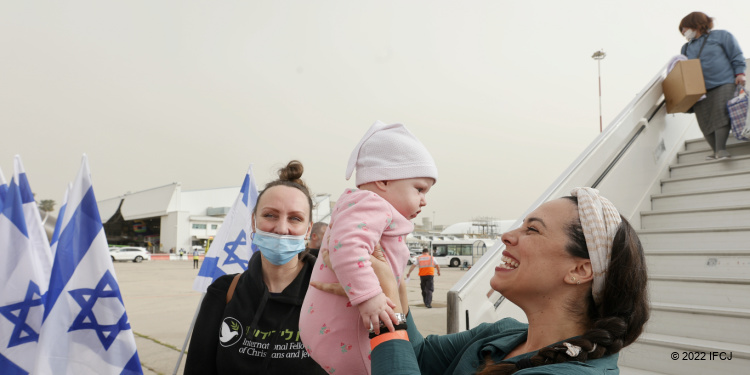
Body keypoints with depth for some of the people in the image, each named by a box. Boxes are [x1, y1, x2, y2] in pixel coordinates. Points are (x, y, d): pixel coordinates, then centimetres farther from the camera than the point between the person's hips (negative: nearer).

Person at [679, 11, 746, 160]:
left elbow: (736, 56, 6)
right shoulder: (686, 48, 23)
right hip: (699, 91, 4)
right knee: (705, 120, -7)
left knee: (721, 114, -17)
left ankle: (721, 150, -20)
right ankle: (716, 152, 0)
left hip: (724, 84, -4)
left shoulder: (720, 36, 10)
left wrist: (739, 73, -5)